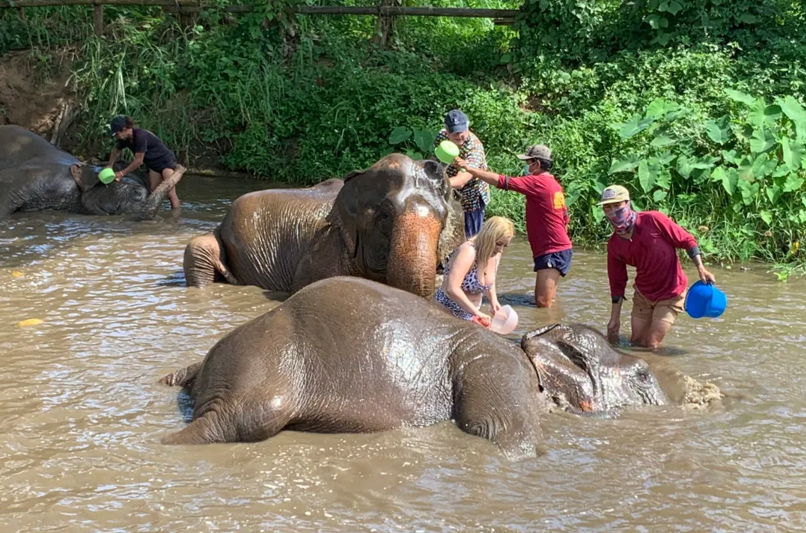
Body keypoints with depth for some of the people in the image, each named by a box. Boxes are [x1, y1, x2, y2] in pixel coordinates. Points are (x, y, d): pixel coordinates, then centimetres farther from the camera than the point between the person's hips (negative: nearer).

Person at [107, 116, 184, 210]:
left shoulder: (140, 136, -30)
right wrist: (109, 166, 5)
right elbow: (116, 150, 17)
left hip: (165, 161, -9)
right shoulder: (125, 138, -3)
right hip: (153, 164, 9)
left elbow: (139, 161, -27)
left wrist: (122, 173, -20)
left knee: (170, 194, -16)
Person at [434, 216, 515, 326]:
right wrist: (477, 312, -34)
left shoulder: (496, 254, -1)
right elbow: (452, 289, -37)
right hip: (448, 312, -8)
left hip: (470, 315, 8)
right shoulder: (468, 252, -25)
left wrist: (494, 301, 2)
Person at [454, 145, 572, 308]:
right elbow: (565, 218, 20)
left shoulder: (538, 182, -15)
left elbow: (502, 181, -20)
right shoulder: (554, 184, 14)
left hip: (552, 252, -10)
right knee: (545, 301, 14)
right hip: (560, 248, 10)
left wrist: (468, 168, -18)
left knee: (543, 303, -12)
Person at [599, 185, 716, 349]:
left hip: (670, 295, -4)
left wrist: (701, 269, -20)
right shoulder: (614, 245, -5)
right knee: (636, 343, 9)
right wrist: (614, 319, 4)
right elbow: (617, 283, 3)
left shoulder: (653, 220, -19)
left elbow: (687, 240, -12)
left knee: (652, 346, -7)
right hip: (643, 295, 5)